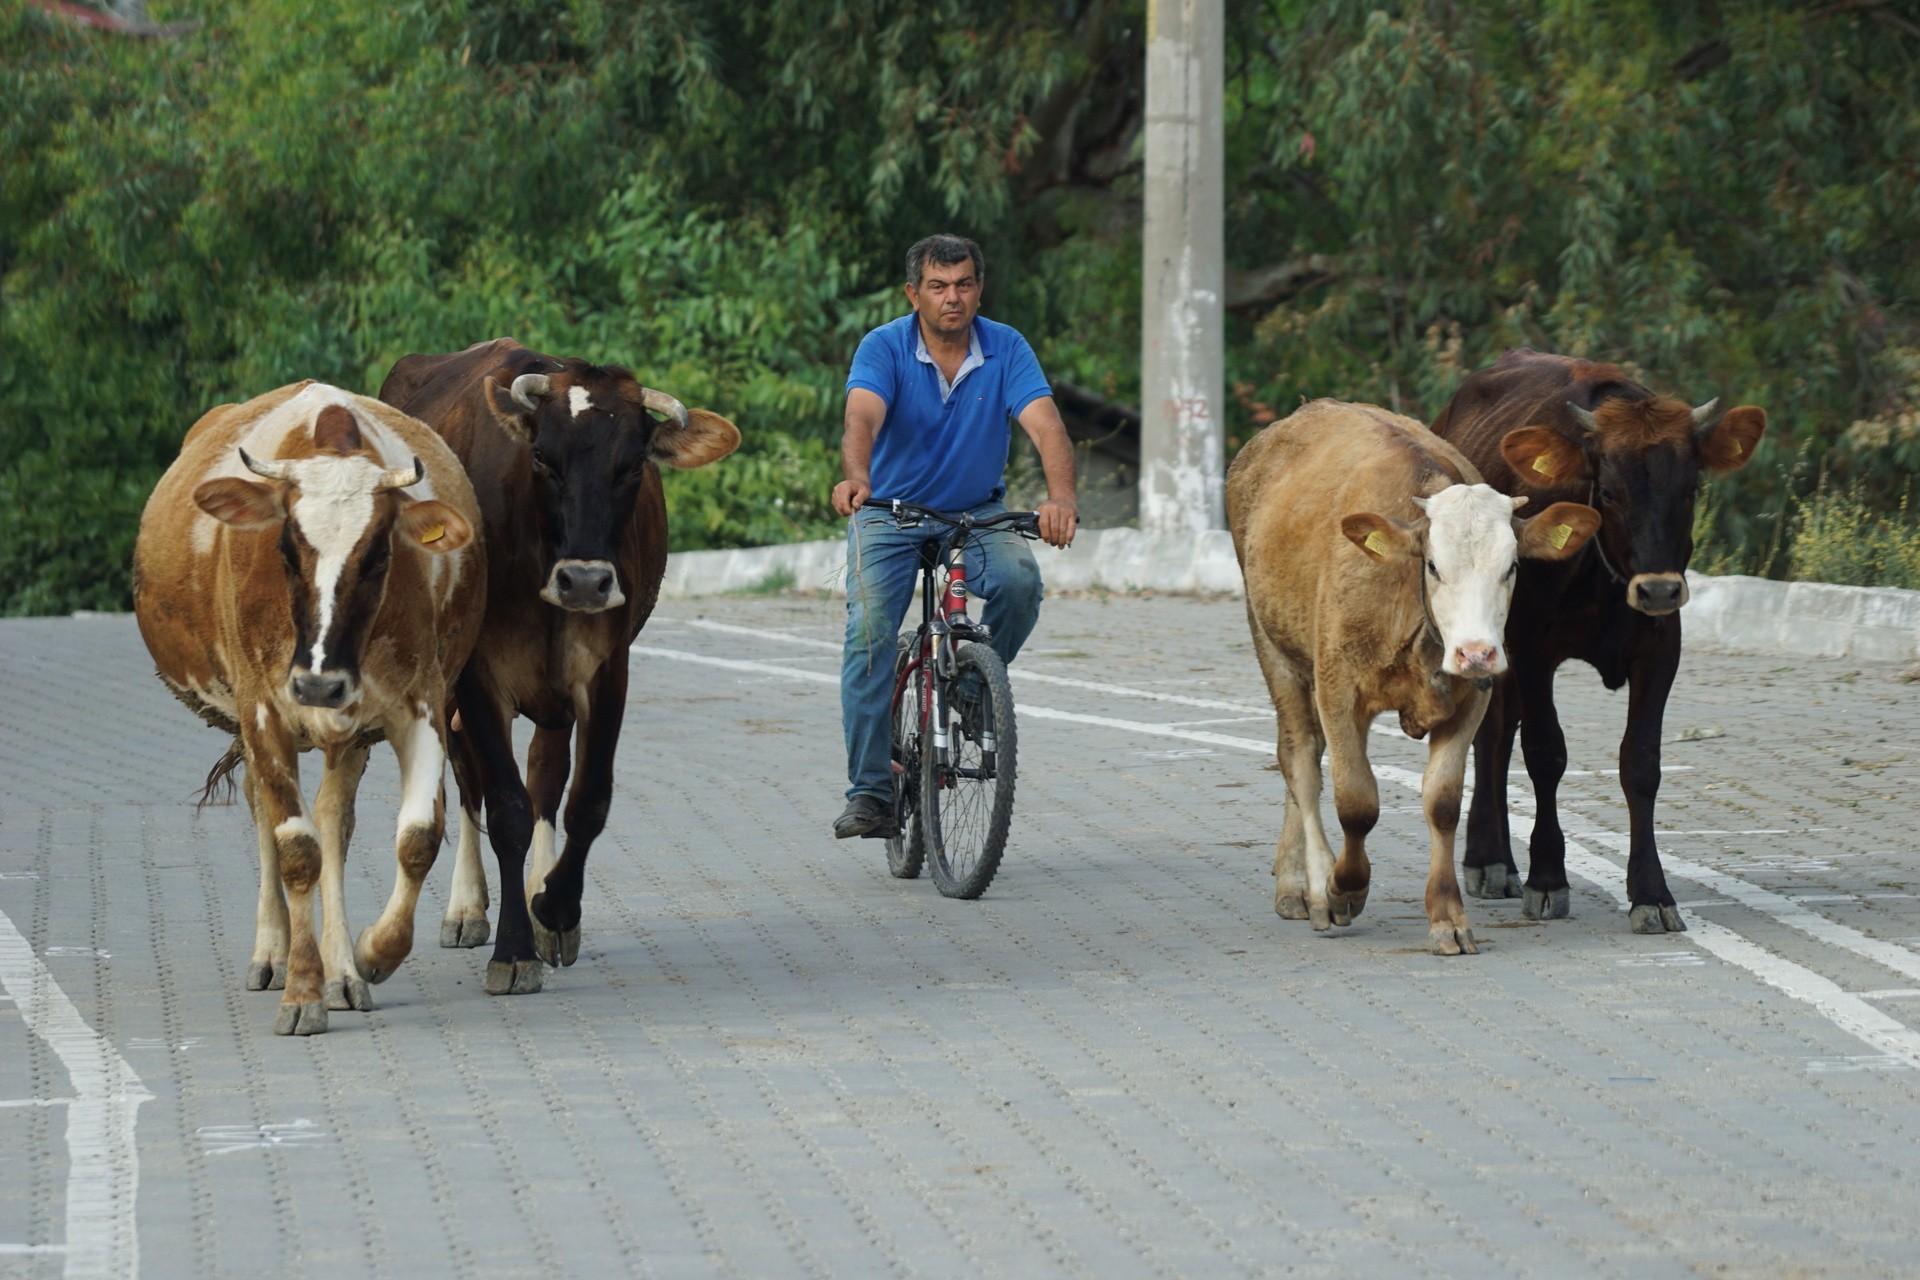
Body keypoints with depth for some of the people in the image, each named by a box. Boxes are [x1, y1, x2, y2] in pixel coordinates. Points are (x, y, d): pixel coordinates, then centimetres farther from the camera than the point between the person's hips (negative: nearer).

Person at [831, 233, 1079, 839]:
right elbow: (862, 418, -31)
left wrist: (1061, 497, -43)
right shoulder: (884, 348, -14)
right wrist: (855, 478, -54)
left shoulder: (1006, 350, -10)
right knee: (870, 630, -19)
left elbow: (1045, 425, -23)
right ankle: (870, 793, -15)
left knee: (1019, 580, -28)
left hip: (977, 514, 1)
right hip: (890, 514, -1)